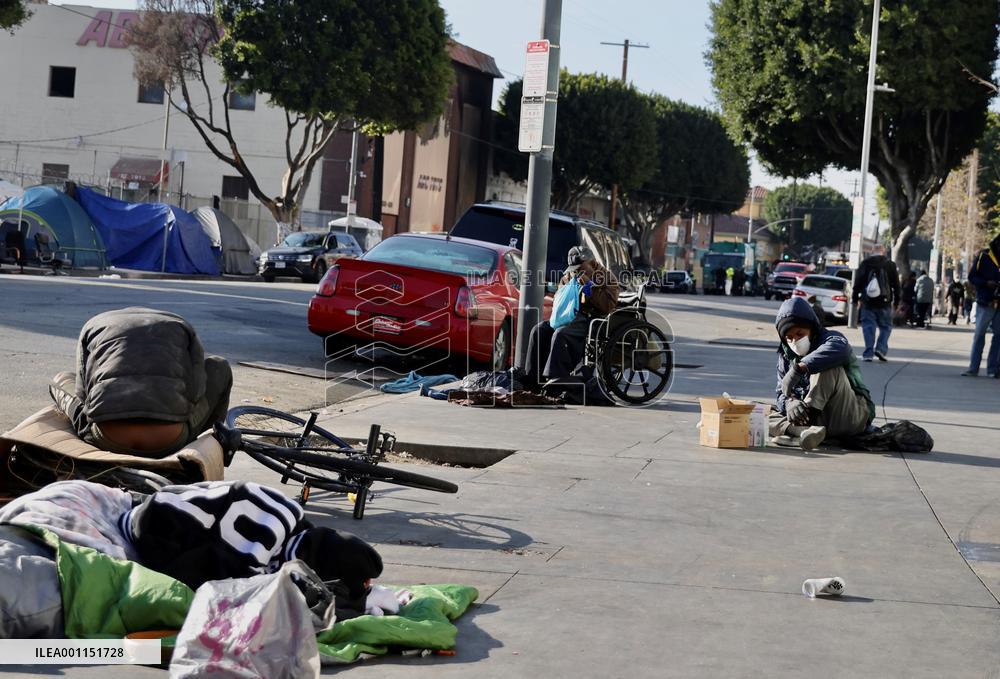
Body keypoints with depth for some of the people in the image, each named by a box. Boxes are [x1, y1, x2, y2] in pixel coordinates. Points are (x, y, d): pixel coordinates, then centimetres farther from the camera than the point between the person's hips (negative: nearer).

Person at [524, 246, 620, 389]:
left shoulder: (607, 278, 0)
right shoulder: (569, 276, 18)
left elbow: (609, 306, -14)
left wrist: (590, 287, -16)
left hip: (591, 321, -7)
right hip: (570, 317, 7)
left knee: (560, 334, -32)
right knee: (539, 330, -13)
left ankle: (558, 379, -31)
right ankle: (533, 378, -13)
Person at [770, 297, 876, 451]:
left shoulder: (830, 339, -7)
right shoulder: (786, 356, 11)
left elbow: (839, 348, -34)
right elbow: (781, 394, 1)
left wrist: (799, 368, -43)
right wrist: (789, 402, -25)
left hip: (854, 417, -5)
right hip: (819, 418, 5)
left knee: (829, 367, -27)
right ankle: (809, 432, -38)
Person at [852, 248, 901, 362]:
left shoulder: (865, 263, 2)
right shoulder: (890, 264, 3)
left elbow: (858, 282, 3)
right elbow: (896, 284, 5)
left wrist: (855, 298, 9)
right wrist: (896, 301, 11)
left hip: (867, 302, 0)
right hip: (885, 302, 0)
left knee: (868, 326, 3)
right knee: (885, 326, 10)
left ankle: (868, 353, -4)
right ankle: (881, 349, -7)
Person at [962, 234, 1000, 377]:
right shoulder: (984, 256, -2)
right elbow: (972, 276, -2)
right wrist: (986, 283, -18)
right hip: (985, 302, -4)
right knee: (979, 335, 0)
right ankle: (973, 368, 3)